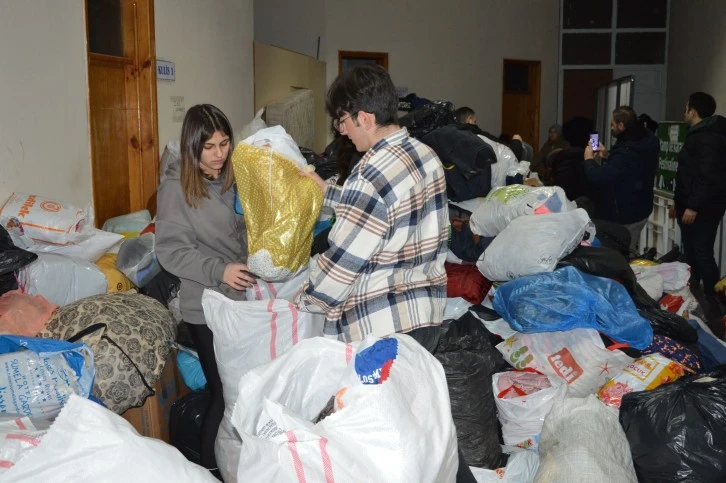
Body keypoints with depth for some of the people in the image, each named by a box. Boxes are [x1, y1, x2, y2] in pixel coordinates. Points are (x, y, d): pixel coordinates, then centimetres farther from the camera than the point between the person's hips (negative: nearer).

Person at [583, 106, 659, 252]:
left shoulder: (626, 152, -30)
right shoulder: (646, 143, 3)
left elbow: (598, 179, -30)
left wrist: (589, 159, -12)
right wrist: (608, 157, 8)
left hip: (624, 216, -10)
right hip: (640, 210, 10)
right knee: (629, 252, 20)